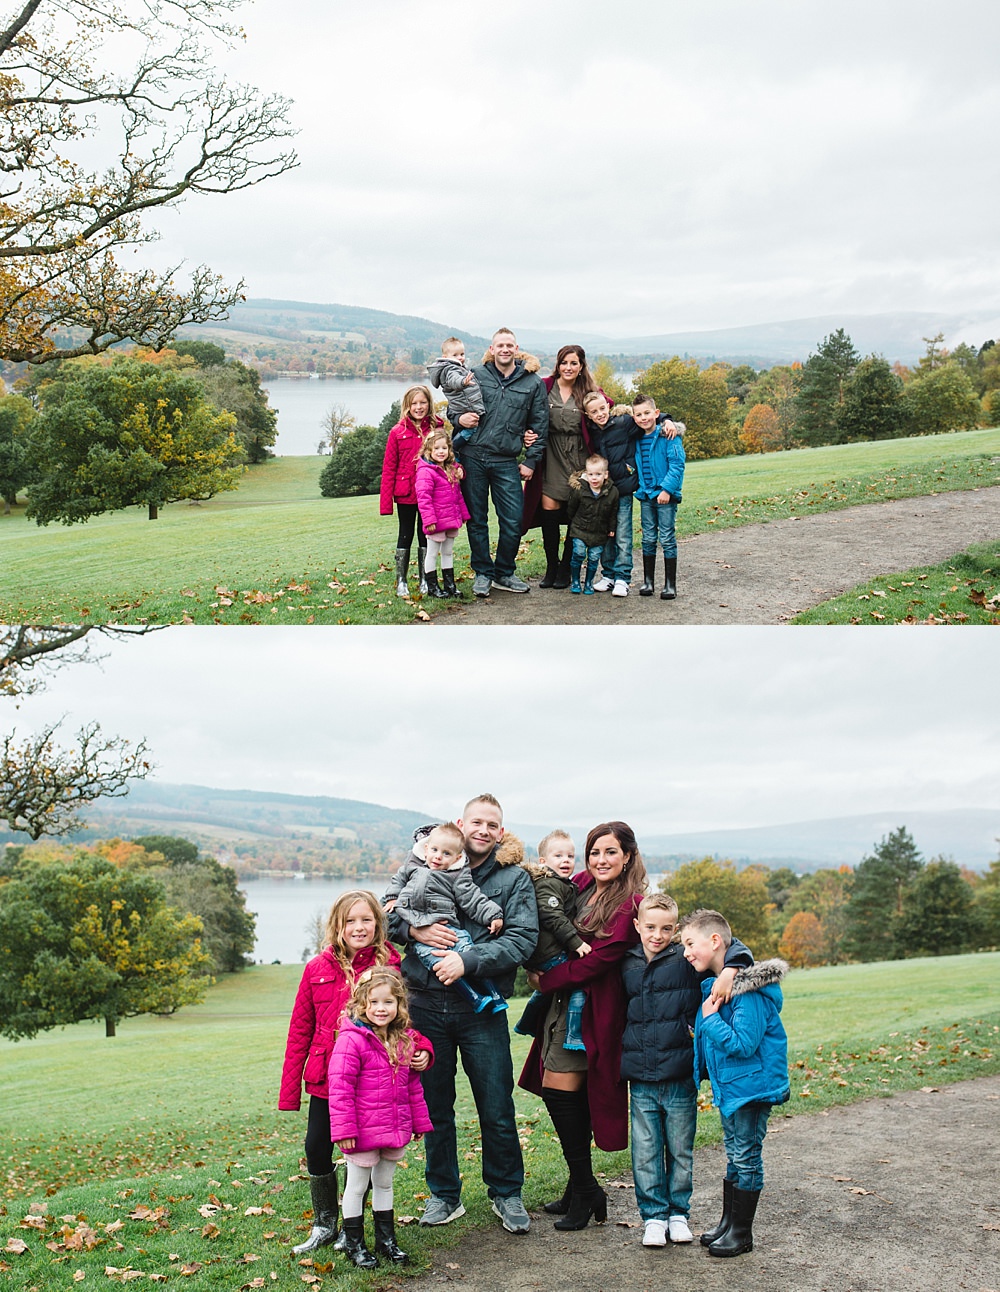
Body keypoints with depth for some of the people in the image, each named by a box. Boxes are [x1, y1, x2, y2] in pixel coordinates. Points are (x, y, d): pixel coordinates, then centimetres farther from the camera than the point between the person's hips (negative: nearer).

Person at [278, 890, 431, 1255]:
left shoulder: (389, 966, -5)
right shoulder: (317, 969, 0)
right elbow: (300, 1032, 4)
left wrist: (421, 1050, -16)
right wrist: (289, 1091, 3)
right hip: (325, 1081, 2)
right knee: (316, 1149, 8)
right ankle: (324, 1225, 29)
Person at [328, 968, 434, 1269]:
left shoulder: (405, 1040, 4)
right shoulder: (351, 1040, -18)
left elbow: (413, 1084, 13)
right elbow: (340, 1086, -19)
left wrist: (420, 1120, 14)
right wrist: (344, 1129, -20)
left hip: (395, 1129, 6)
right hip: (363, 1131, -6)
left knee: (384, 1183, 19)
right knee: (357, 1186, 8)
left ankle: (386, 1240, 31)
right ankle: (354, 1243, 22)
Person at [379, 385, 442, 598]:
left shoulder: (437, 429, 0)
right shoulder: (398, 432, -4)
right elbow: (389, 468, -3)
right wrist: (386, 502, -7)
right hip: (406, 494, -1)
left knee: (426, 535, 11)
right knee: (405, 536, 8)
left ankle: (425, 581, 20)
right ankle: (401, 581, 15)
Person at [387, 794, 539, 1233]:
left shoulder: (514, 878, 2)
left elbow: (522, 939, -9)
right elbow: (387, 913, 10)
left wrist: (467, 961, -19)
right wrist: (414, 929, -12)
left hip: (481, 1009, -1)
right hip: (426, 1004, 2)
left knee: (497, 1109, 4)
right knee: (434, 1105, 11)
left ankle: (506, 1194, 23)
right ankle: (444, 1194, 26)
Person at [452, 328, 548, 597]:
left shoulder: (532, 382, 6)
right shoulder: (476, 375, 6)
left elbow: (540, 426, 9)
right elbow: (452, 407, 16)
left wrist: (531, 461, 4)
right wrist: (459, 418, -7)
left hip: (506, 463, 0)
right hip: (473, 458, 0)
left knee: (513, 522, -2)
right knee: (477, 520, 6)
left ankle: (504, 573, 16)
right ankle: (482, 573, 19)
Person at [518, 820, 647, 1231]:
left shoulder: (630, 904, -13)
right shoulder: (581, 885, 8)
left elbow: (597, 960, -17)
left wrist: (546, 980, -8)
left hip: (592, 1007, -7)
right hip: (563, 1001, 7)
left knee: (561, 1090, -10)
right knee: (569, 1095, 10)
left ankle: (584, 1191, 3)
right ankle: (580, 1189, 22)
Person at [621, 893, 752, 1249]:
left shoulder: (686, 959, -3)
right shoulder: (627, 966, 8)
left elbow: (734, 948, -8)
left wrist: (729, 970, -25)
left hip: (681, 1077, -2)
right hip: (641, 1081, 2)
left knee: (681, 1150, 10)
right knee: (645, 1153, 4)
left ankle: (678, 1213, 24)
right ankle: (654, 1216, 17)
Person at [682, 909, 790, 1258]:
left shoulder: (748, 988, -23)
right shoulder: (713, 984, 5)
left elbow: (743, 1044, -28)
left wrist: (711, 1019, -21)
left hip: (751, 1084, -9)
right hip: (727, 1085, 9)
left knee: (746, 1156, 3)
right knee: (734, 1154, 18)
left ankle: (742, 1232, 14)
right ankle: (727, 1222, 29)